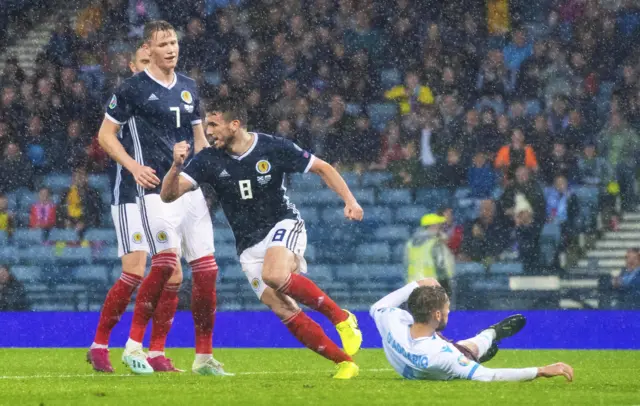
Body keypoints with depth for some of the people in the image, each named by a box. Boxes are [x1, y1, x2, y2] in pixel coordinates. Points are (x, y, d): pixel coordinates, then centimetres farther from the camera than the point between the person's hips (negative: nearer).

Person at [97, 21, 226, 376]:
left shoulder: (188, 88, 15)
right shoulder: (132, 89, -2)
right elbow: (106, 135, 2)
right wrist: (134, 166, -11)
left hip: (192, 189, 6)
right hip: (157, 190, -6)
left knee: (206, 269, -1)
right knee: (166, 263, -18)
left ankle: (204, 357, 6)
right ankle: (133, 345, -3)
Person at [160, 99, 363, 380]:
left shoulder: (273, 148, -10)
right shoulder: (209, 160, -6)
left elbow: (321, 168, 1)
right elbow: (169, 194, -11)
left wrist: (349, 200, -11)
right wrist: (177, 166, -31)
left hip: (283, 224, -3)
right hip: (249, 246, 3)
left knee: (274, 275, -35)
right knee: (282, 310, -12)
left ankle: (340, 317, -18)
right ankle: (343, 362, -2)